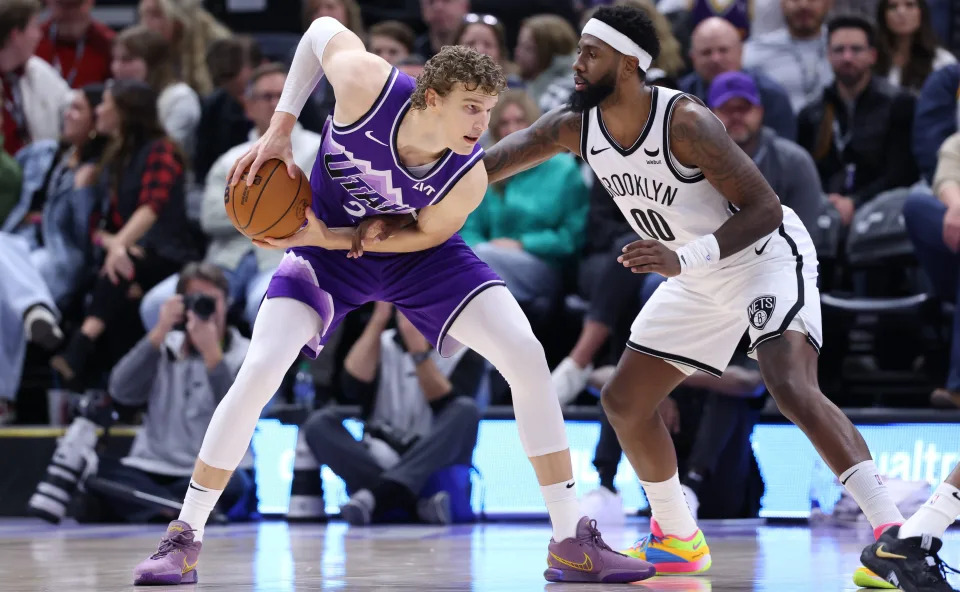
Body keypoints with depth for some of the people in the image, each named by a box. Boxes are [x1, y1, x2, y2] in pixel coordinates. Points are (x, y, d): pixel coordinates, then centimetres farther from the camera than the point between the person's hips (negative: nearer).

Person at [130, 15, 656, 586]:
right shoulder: (367, 85, -34)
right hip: (328, 244, 0)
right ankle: (185, 537, -2)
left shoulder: (468, 179, -30)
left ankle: (573, 543, -8)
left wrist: (330, 238, -23)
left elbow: (425, 235, -12)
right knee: (259, 372, -19)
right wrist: (280, 130, -16)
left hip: (418, 253, 1)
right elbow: (323, 30, -12)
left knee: (526, 355, -16)